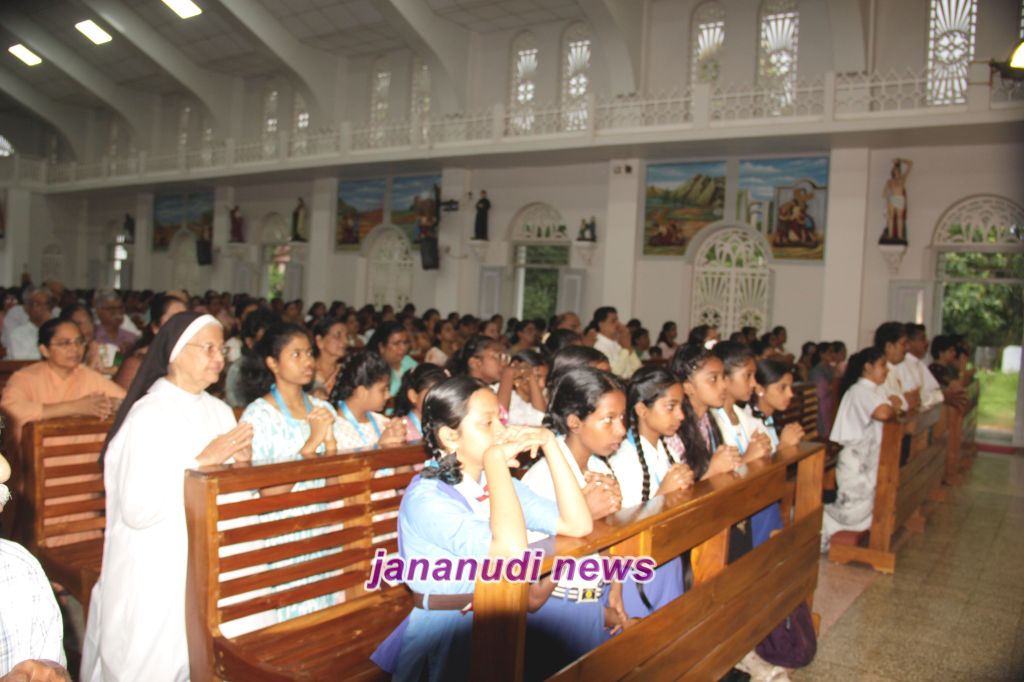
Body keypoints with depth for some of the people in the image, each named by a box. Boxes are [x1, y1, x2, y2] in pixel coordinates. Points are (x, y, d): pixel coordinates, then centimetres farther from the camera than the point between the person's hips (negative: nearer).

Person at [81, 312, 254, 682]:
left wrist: (241, 463, -6)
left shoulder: (220, 412, 7)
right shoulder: (148, 415, -14)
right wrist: (201, 461, -23)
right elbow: (136, 509, -22)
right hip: (155, 577, -6)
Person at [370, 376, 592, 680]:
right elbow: (512, 548, -31)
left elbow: (578, 525, -4)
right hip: (446, 634, -5)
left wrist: (549, 443, -7)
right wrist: (495, 459, -25)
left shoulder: (499, 482, 5)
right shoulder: (425, 498, -18)